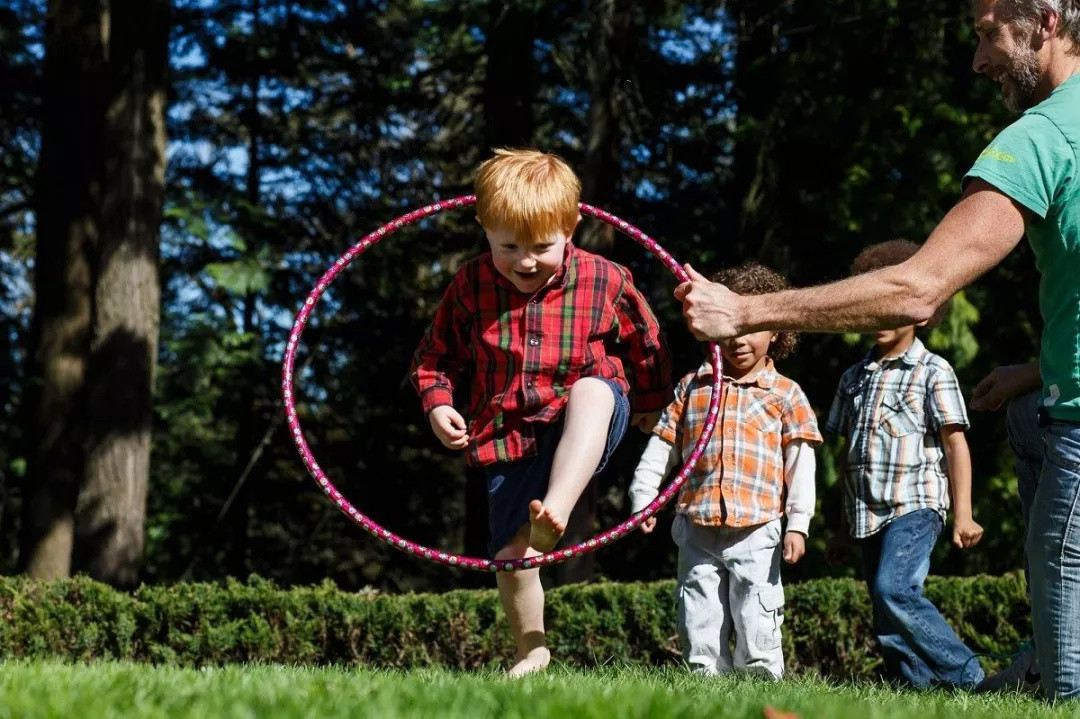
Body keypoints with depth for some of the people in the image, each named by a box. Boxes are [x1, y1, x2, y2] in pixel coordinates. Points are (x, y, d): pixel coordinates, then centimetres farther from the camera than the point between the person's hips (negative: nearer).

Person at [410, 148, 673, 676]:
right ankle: (530, 649, 27)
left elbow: (645, 345, 12)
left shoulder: (605, 281, -7)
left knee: (592, 389, -38)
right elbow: (435, 355, 10)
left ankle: (555, 513, -52)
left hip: (587, 429, -2)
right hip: (509, 437, 2)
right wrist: (437, 403, -9)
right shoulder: (470, 287, -4)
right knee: (511, 557, 0)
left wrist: (652, 402, 25)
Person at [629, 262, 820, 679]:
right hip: (697, 531, 3)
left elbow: (800, 464, 2)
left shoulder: (785, 394, 5)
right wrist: (643, 498, 7)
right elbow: (661, 448, 14)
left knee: (757, 629, -6)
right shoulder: (692, 387, 11)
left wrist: (798, 524, -4)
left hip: (755, 533, -2)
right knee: (699, 627, 5)